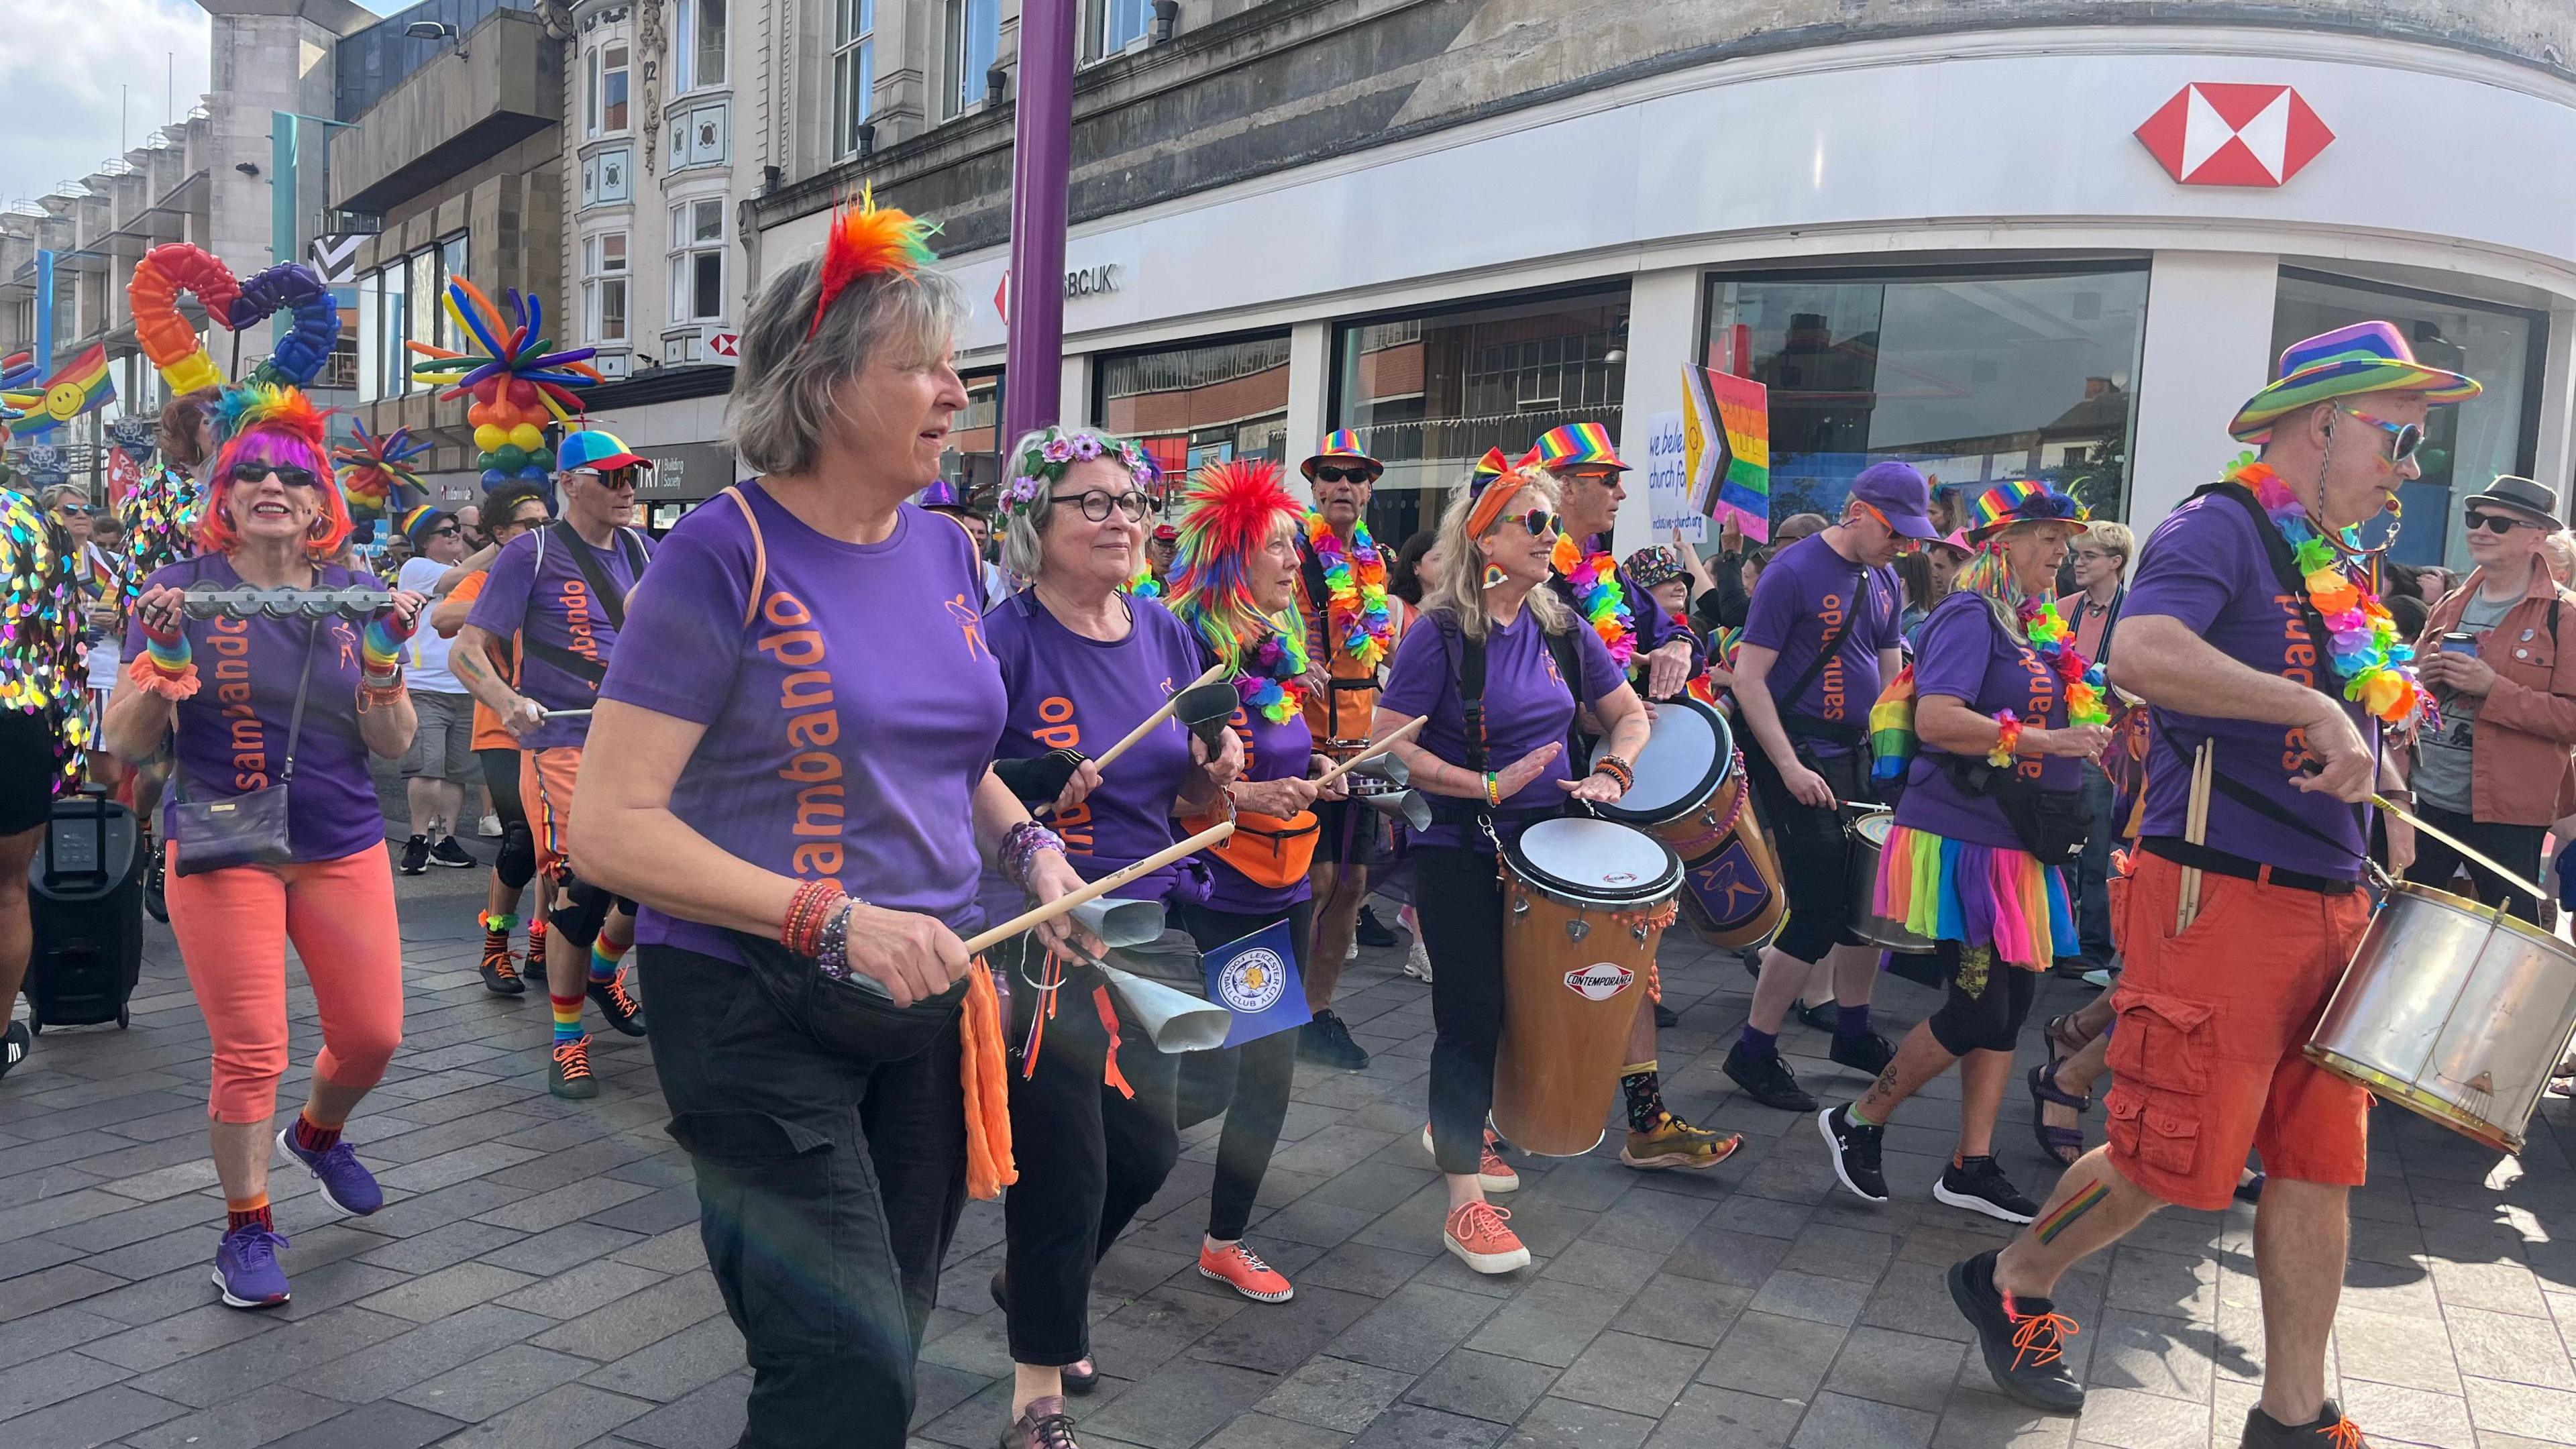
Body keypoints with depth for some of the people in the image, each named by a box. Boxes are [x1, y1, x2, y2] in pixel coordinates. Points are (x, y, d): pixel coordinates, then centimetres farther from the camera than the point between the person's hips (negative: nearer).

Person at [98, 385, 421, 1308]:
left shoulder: (358, 597, 4)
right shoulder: (181, 592, -3)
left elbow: (393, 745, 1)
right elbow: (127, 743, -3)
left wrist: (383, 655, -14)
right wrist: (166, 657, -20)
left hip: (344, 849, 3)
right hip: (223, 853, -3)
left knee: (373, 1035, 6)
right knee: (248, 1055, -1)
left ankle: (318, 1133, 39)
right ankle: (247, 1230, 19)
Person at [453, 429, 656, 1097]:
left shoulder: (640, 550, 10)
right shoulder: (533, 553, -5)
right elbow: (468, 651, -8)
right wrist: (509, 703, -26)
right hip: (565, 745, -5)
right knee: (581, 890, -7)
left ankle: (603, 971, 38)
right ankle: (568, 1042, 11)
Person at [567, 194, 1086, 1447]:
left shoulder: (945, 552, 5)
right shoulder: (724, 556, -14)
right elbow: (608, 829, -18)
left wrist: (1025, 846, -2)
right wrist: (832, 920, -26)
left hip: (926, 1002, 6)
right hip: (757, 1008, -6)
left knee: (891, 1336, 18)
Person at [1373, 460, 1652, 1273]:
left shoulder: (1562, 629, 4)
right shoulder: (1442, 634, -14)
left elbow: (1630, 714, 14)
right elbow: (1389, 746, -17)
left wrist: (1612, 772, -7)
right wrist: (1492, 787, -21)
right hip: (1459, 853, -6)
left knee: (1519, 1004, 17)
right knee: (1472, 1015, -5)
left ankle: (1458, 1128, 41)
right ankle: (1465, 1204, 5)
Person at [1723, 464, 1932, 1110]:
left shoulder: (1883, 581, 10)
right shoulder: (1793, 572, -14)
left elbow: (1891, 676, 18)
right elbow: (1748, 677, -17)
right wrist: (1790, 768, -22)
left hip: (1856, 752, 8)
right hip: (1797, 754, -8)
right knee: (1819, 911, -8)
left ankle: (1853, 1033, 32)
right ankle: (1753, 1052, 5)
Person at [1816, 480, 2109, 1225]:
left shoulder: (2039, 627, 16)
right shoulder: (1971, 616, -12)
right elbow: (1936, 720, -25)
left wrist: (2099, 717, 9)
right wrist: (2046, 741, -24)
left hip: (2019, 847, 9)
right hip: (1963, 842, -9)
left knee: (2010, 1004, 10)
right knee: (1978, 1010, -7)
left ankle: (1971, 1168, 18)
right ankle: (1858, 1122, 11)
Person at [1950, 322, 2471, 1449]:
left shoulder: (2343, 571, 18)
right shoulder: (2219, 528, -9)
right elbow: (2141, 654, -30)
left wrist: (2374, 773, 11)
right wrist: (2315, 713, -29)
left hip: (2330, 906, 9)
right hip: (2218, 899, -8)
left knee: (2318, 1166, 10)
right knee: (2175, 1159, -2)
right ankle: (2009, 1284, 22)